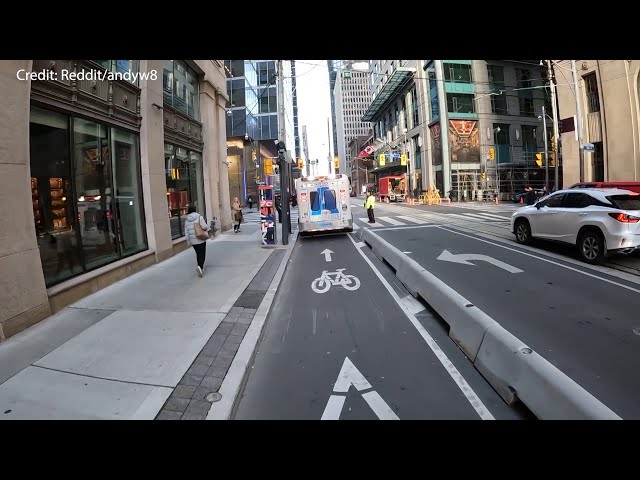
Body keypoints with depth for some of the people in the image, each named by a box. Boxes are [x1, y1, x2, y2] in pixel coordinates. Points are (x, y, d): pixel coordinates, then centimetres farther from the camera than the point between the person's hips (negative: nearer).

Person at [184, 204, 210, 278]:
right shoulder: (199, 217, -9)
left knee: (198, 254, 19)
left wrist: (188, 241, 12)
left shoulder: (187, 221, 4)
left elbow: (186, 232, 5)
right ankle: (200, 267, -21)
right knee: (202, 254, -1)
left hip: (193, 241, 4)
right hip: (201, 240, -4)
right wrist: (209, 228, 2)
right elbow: (204, 227, -19)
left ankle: (201, 267, 25)